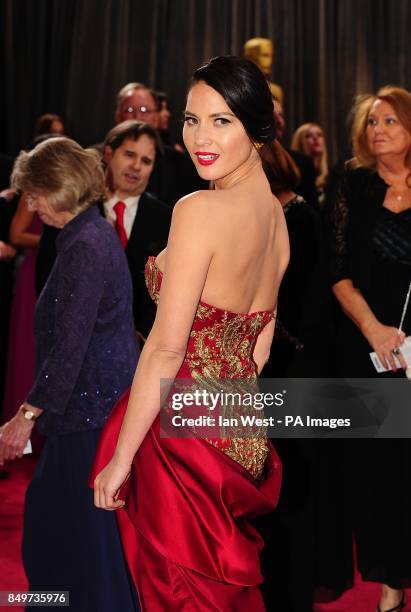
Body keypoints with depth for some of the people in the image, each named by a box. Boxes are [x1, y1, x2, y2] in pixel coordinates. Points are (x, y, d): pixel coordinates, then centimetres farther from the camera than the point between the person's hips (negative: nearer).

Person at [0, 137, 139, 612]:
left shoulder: (85, 246, -19)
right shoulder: (95, 234, 11)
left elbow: (70, 345, -23)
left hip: (88, 411, -10)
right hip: (96, 400, 10)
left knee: (83, 531, 2)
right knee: (46, 515, 20)